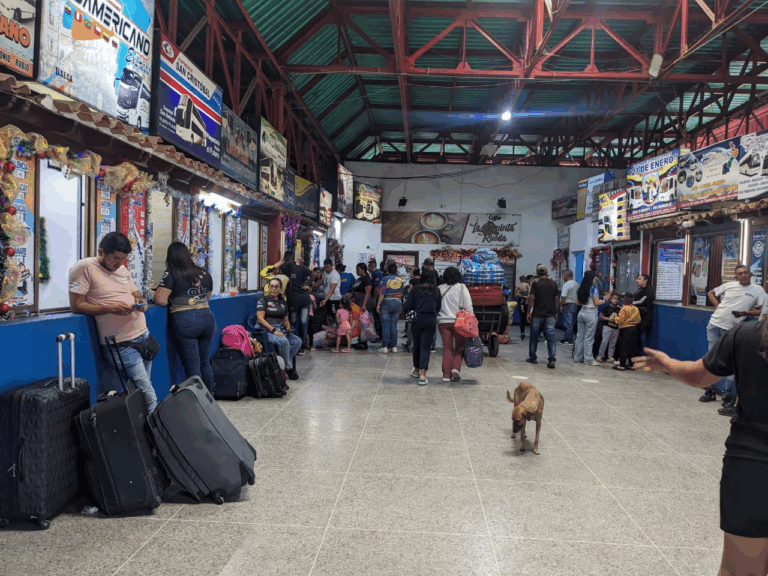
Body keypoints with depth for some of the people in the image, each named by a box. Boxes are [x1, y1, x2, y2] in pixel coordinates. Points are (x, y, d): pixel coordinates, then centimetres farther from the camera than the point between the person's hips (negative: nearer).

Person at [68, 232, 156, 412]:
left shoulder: (122, 269, 15)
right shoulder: (85, 268, -7)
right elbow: (76, 305, -11)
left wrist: (141, 302, -1)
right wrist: (111, 308, -22)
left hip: (143, 336, 7)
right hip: (121, 344, -7)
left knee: (143, 389, 7)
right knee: (148, 394, -9)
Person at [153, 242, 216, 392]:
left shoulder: (172, 273, -4)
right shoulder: (204, 274, 14)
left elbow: (160, 300, -11)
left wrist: (173, 300, 9)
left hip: (184, 321, -5)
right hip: (207, 318, 6)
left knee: (192, 367, 0)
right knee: (204, 362, 19)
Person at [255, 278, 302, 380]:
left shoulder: (282, 302, 20)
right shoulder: (263, 300, 2)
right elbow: (260, 319, -9)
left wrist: (288, 327, 0)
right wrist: (274, 330, -19)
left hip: (281, 331, 6)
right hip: (267, 331, -6)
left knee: (298, 341, -18)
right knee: (283, 341, -33)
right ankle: (288, 368, -17)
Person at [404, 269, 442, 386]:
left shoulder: (415, 290, -3)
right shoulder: (436, 291, -1)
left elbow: (407, 306, -4)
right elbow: (439, 307, 2)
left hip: (417, 319, 0)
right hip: (431, 321, 0)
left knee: (416, 345, 17)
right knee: (425, 347, 0)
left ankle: (416, 371, 33)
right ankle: (423, 375, -11)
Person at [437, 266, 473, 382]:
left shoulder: (440, 288, 4)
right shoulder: (461, 287, -2)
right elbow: (468, 306, -4)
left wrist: (437, 318, 14)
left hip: (443, 322, 2)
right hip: (458, 321, -2)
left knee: (447, 348, 8)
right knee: (460, 347, 12)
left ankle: (446, 374, 5)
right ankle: (456, 368, -7)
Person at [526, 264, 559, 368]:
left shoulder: (535, 282, -5)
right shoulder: (553, 283, 6)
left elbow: (531, 298, -9)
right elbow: (556, 299, 7)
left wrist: (529, 312, -4)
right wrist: (556, 313, 14)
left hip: (537, 314, -2)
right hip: (550, 315, 3)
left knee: (534, 337, 11)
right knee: (550, 337, 1)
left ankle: (532, 358, 20)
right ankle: (552, 360, -7)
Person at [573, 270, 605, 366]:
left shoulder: (580, 289, 6)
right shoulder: (593, 289, -13)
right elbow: (596, 302, -14)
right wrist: (604, 301, 1)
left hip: (582, 312, 6)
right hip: (591, 314, -6)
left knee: (580, 335, 12)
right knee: (589, 337, -2)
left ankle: (577, 356, 18)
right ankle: (588, 359, 4)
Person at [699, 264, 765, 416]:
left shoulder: (758, 290, 2)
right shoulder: (729, 285, 8)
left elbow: (762, 310, -1)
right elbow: (711, 293, 20)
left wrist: (746, 313, -14)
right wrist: (717, 305, 5)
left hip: (731, 330, -3)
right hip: (714, 325, 3)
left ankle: (728, 398, 0)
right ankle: (710, 391, 23)